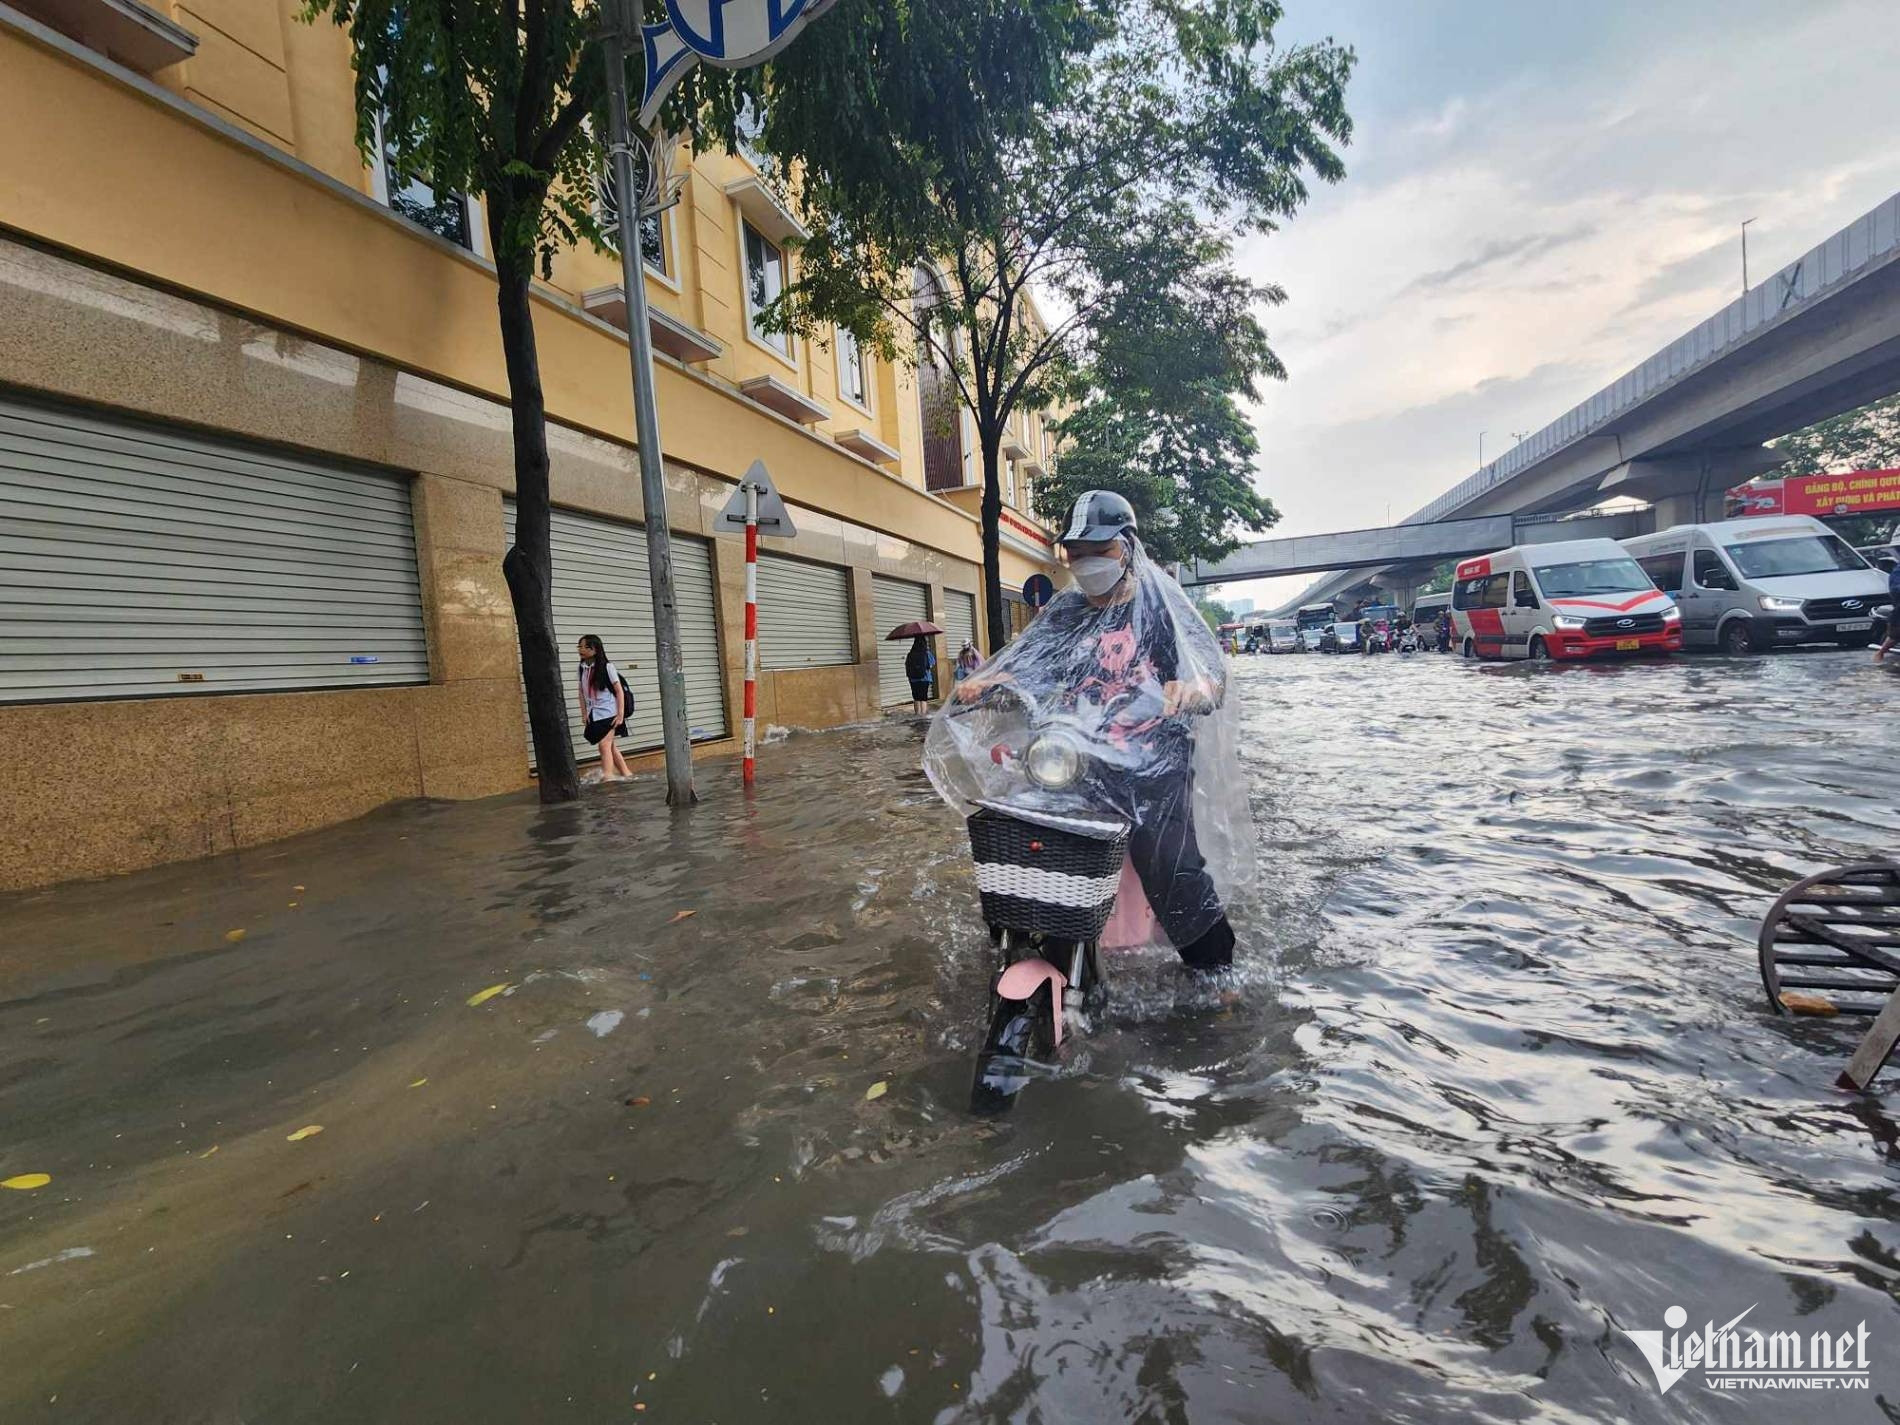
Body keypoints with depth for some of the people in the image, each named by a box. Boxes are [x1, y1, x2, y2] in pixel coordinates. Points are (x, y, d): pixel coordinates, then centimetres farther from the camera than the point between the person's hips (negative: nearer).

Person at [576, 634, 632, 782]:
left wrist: (621, 714, -12)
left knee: (604, 744, -15)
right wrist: (584, 714, 4)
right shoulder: (582, 669, 7)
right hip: (594, 715, 6)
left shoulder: (607, 667, -8)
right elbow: (582, 693, 12)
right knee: (610, 746, 12)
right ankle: (626, 773, 21)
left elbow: (619, 691, -8)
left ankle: (607, 775, -16)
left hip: (609, 713, -6)